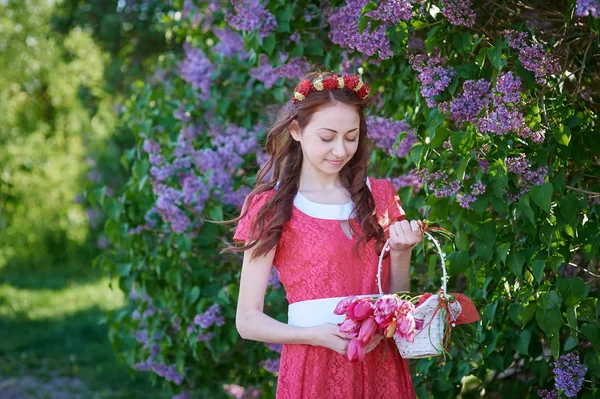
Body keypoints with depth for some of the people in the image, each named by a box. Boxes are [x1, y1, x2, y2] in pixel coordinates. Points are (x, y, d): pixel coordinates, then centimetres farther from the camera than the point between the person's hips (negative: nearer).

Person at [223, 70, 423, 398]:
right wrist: (317, 335, -19)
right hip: (314, 368, -3)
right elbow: (248, 321, -5)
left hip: (382, 367, 3)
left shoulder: (379, 195, 8)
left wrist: (400, 252, -8)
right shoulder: (272, 208, -3)